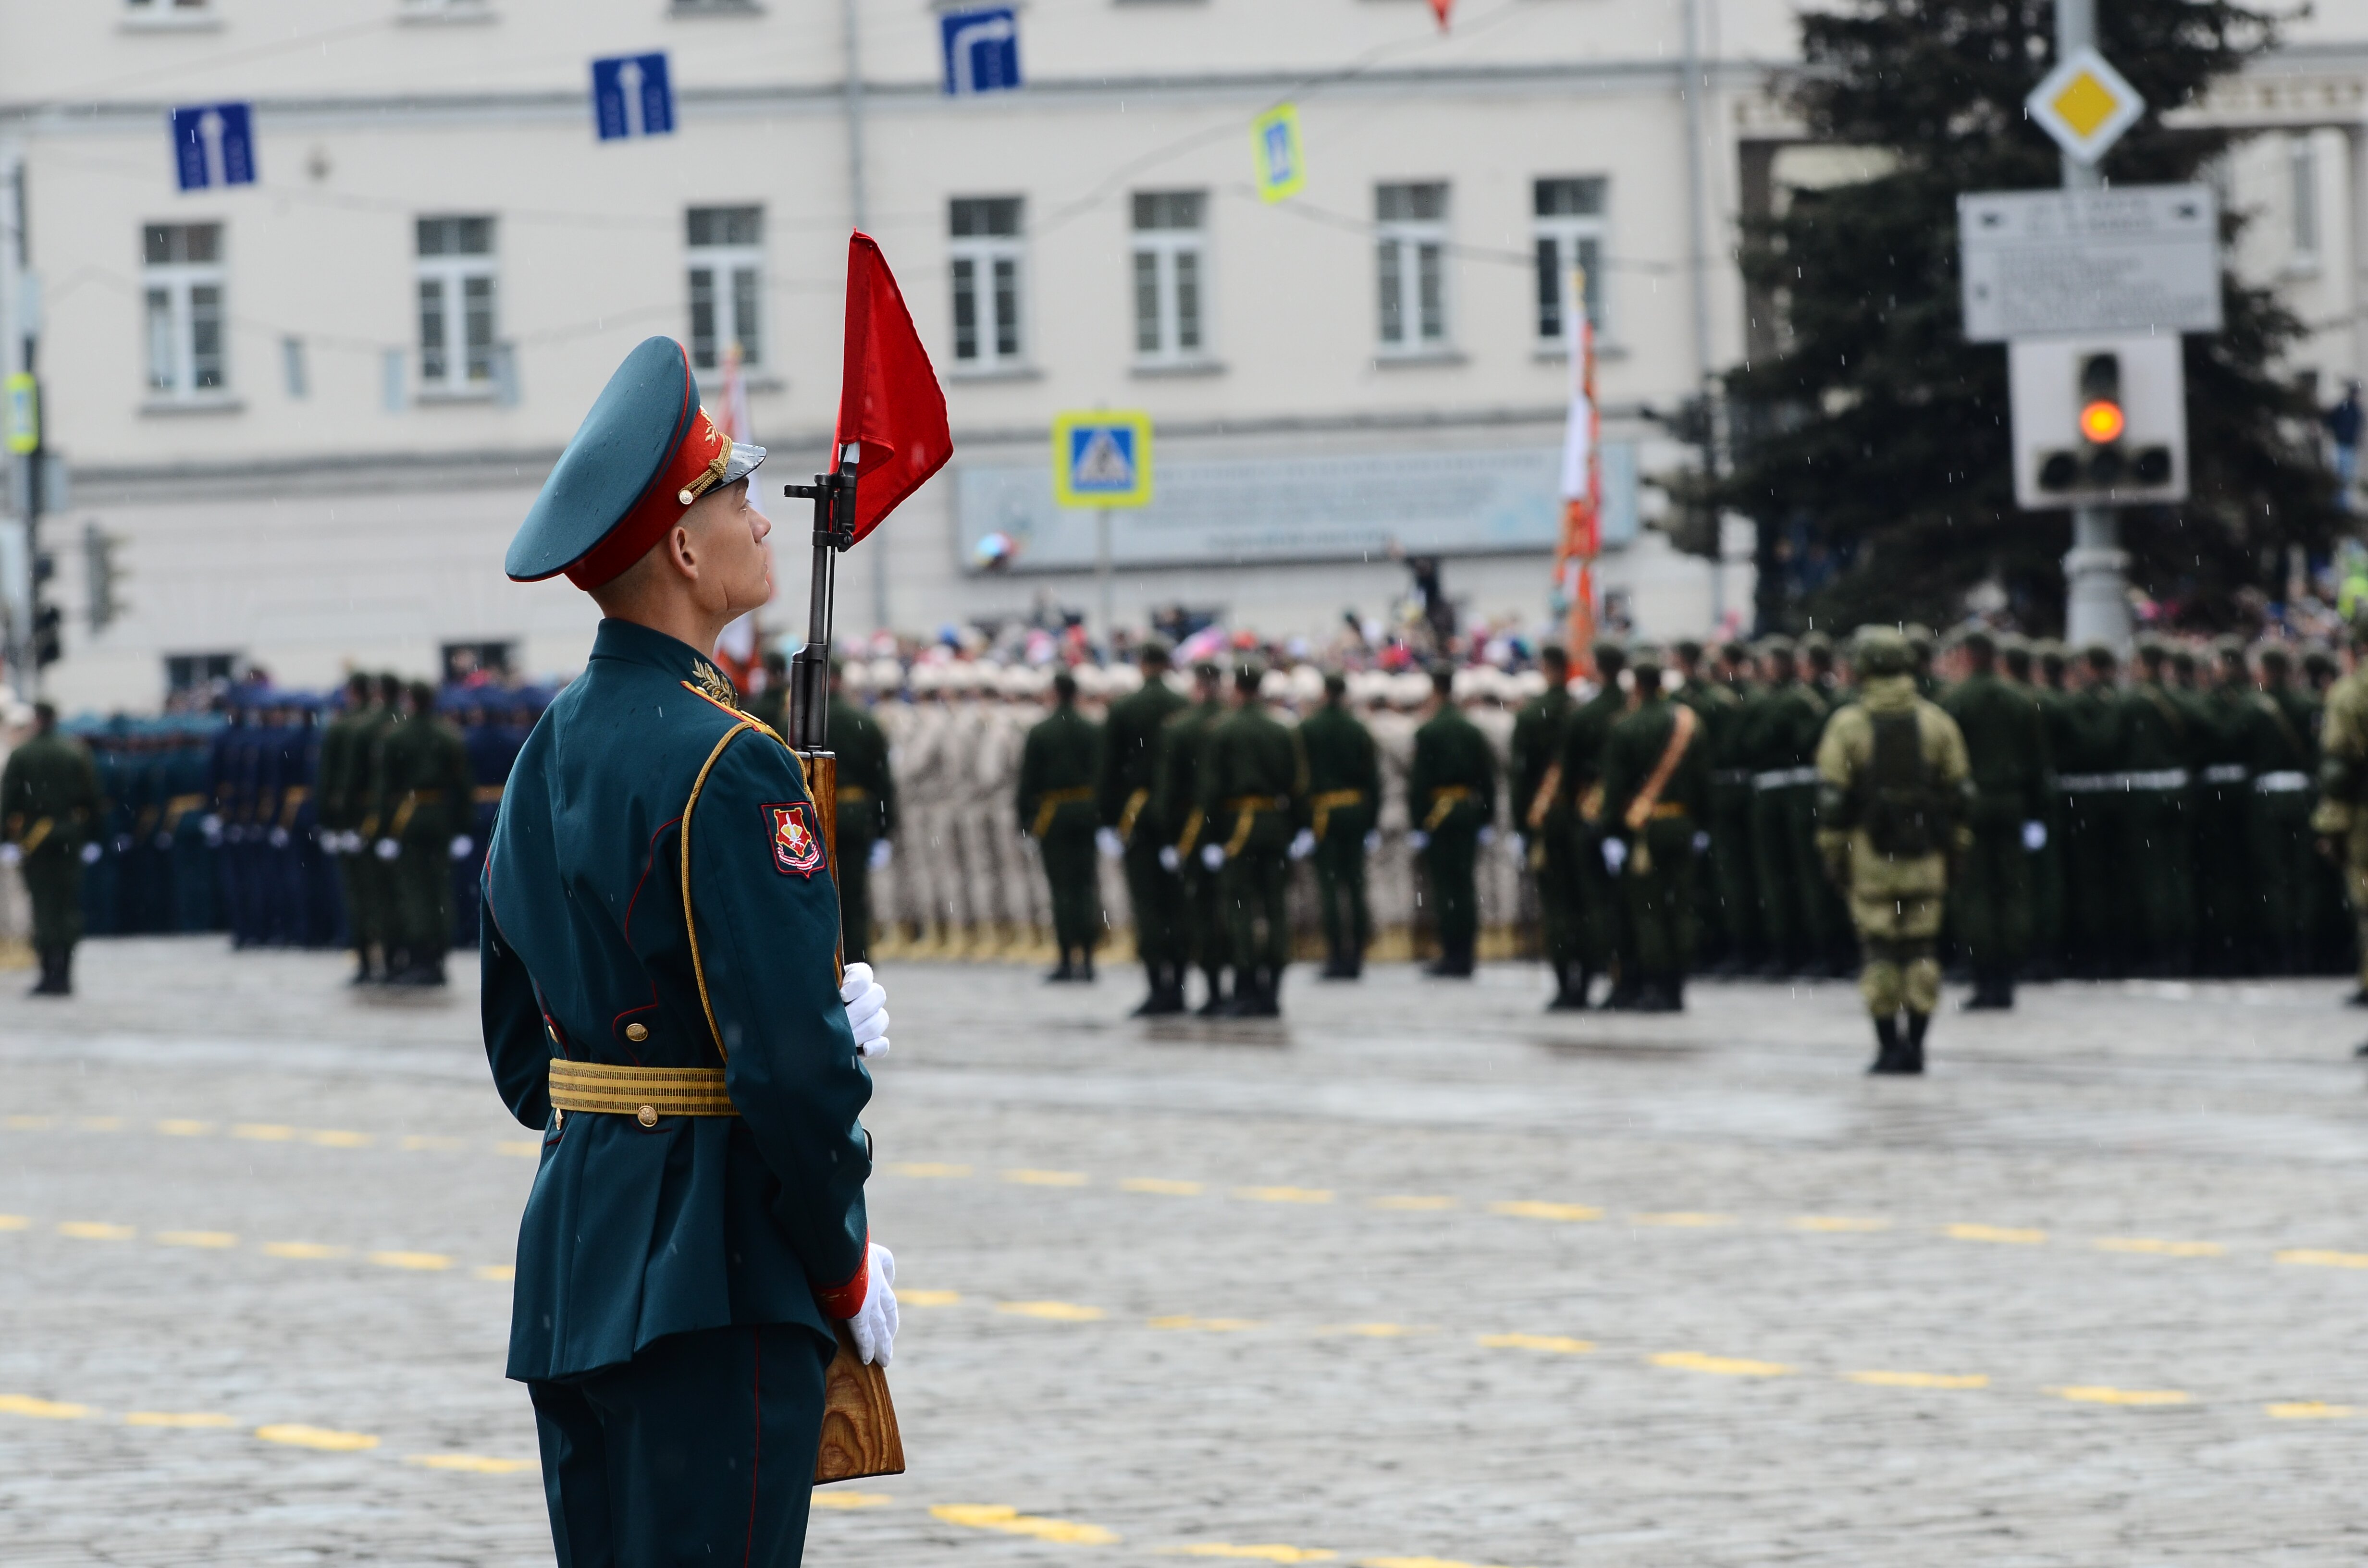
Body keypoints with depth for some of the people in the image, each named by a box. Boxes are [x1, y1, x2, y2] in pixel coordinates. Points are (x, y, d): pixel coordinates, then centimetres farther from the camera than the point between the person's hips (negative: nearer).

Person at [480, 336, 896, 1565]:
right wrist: (846, 1269, -6)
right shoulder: (727, 769, -16)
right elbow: (792, 1064, -20)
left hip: (572, 1268, 9)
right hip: (716, 1280, -9)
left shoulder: (552, 750, 12)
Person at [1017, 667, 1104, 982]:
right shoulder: (1094, 731, 2)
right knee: (1086, 884, 7)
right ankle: (1086, 959, 4)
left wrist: (1026, 819, 2)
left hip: (1053, 815, -3)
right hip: (1088, 812, 3)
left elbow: (1028, 781, -4)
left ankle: (1067, 960, -5)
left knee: (1062, 888, -2)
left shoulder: (1039, 734, -5)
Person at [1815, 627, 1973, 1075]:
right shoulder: (1938, 722, 3)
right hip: (1925, 853, 2)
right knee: (1921, 948, 7)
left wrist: (1833, 850, 2)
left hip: (1870, 852, -2)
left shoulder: (1847, 724, -4)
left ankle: (1888, 1045, -1)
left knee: (1879, 949, 1)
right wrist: (1955, 844, 13)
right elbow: (1960, 790, 6)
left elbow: (1832, 797, -5)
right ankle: (1915, 1044, 6)